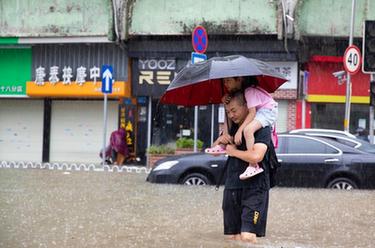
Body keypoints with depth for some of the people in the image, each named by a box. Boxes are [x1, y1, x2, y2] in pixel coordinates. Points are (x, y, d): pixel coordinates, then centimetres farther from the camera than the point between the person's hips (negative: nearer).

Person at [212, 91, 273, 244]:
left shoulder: (261, 128, -9)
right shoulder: (231, 128, 14)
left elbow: (256, 156, -24)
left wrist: (234, 151, -8)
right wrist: (220, 140, -1)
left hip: (254, 187, -7)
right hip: (232, 186, 7)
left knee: (248, 236, -18)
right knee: (232, 237, 6)